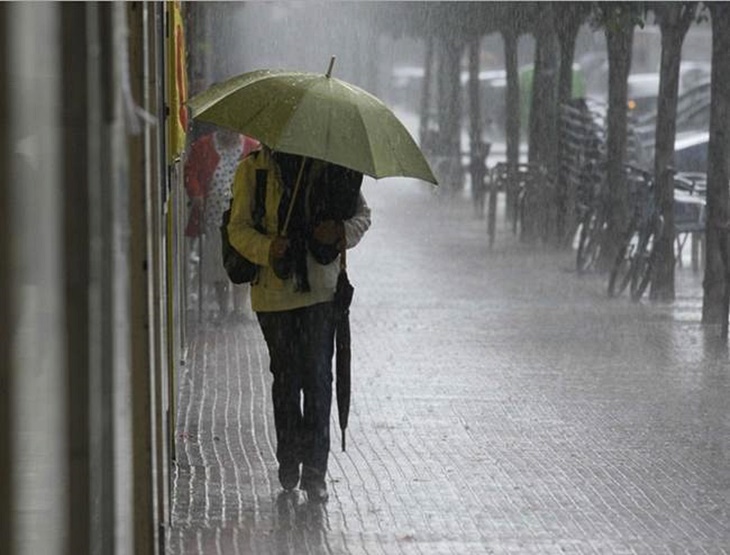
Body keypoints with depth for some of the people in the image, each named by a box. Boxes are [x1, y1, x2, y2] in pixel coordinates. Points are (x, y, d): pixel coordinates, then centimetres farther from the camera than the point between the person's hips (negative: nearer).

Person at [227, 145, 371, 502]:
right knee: (286, 377, 7)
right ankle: (289, 462, 21)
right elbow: (239, 228, -1)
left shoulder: (332, 166, 5)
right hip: (274, 292, 0)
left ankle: (314, 470, -3)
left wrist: (341, 232, -10)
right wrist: (267, 248, -22)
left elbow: (361, 215, 13)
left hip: (321, 289, 0)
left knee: (318, 376, -6)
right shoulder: (253, 169, 1)